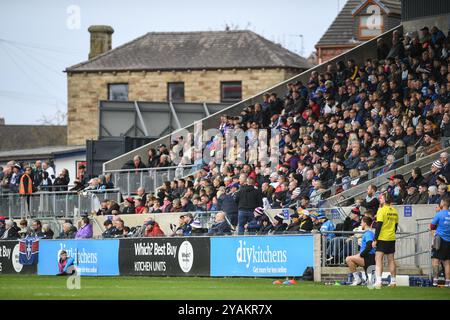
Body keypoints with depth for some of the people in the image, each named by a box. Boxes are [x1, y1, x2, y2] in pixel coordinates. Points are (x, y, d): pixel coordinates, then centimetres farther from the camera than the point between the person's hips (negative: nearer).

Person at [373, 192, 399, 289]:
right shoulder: (394, 211, 8)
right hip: (391, 239, 7)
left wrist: (375, 240, -13)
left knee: (378, 260, -8)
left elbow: (379, 226, -15)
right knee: (391, 260, 14)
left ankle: (378, 281, -20)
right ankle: (393, 281, 19)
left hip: (382, 238, -7)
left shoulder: (382, 210, -12)